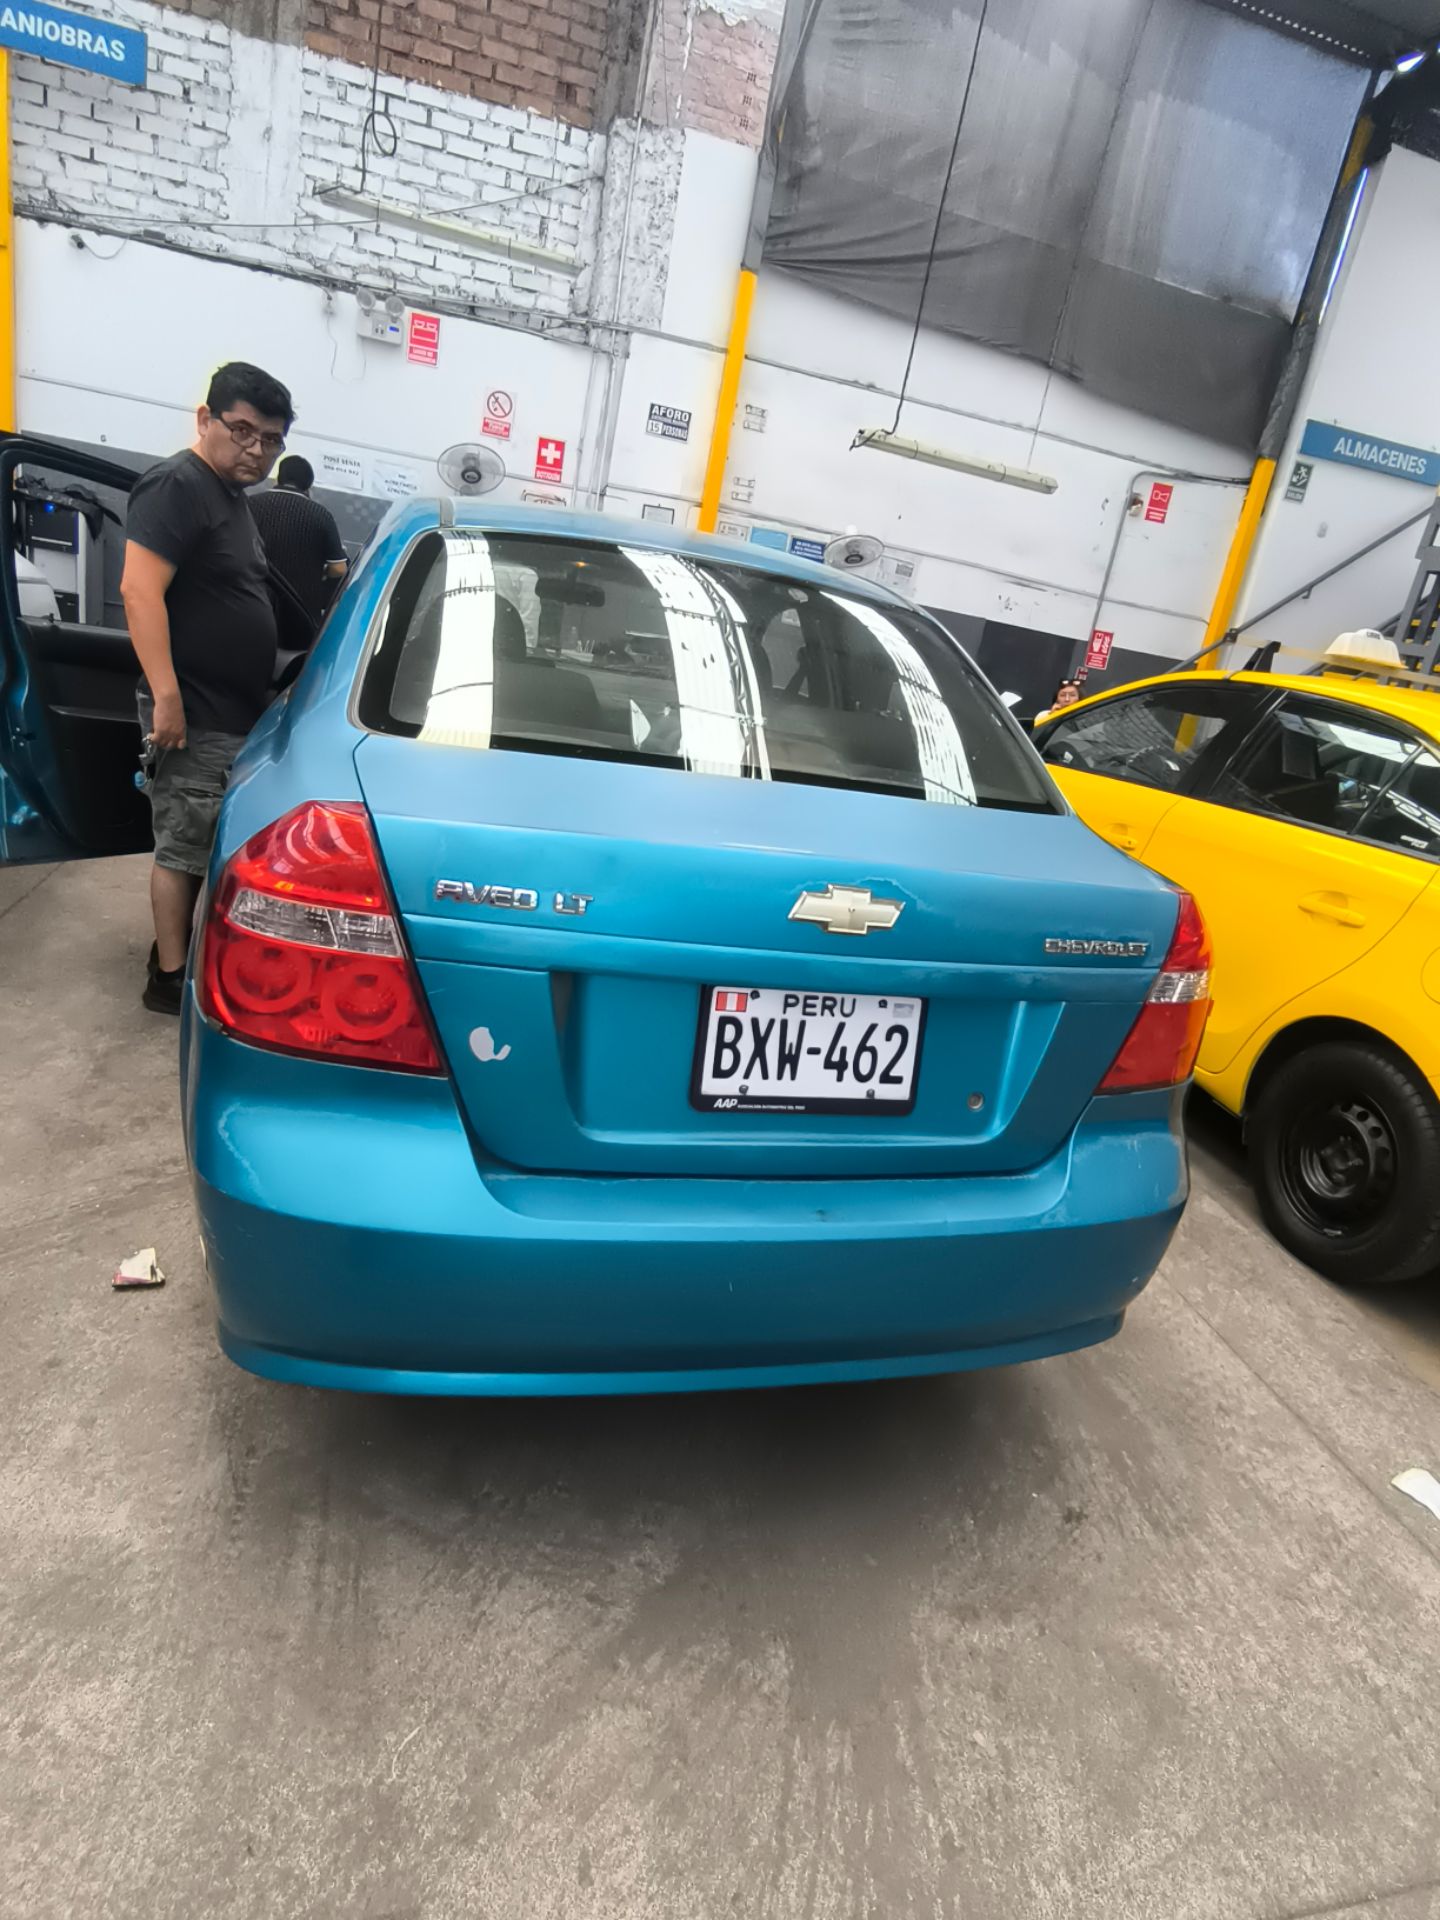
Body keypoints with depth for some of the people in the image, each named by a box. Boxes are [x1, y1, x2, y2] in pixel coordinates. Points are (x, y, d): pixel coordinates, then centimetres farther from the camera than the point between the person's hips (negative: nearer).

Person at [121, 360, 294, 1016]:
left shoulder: (231, 494, 17)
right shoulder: (177, 485, -12)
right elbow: (141, 592, -21)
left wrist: (265, 689, 23)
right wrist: (166, 695, -26)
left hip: (233, 711, 9)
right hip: (194, 713, -9)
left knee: (203, 843, 15)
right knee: (185, 844, -3)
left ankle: (181, 947, 27)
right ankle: (170, 977, 6)